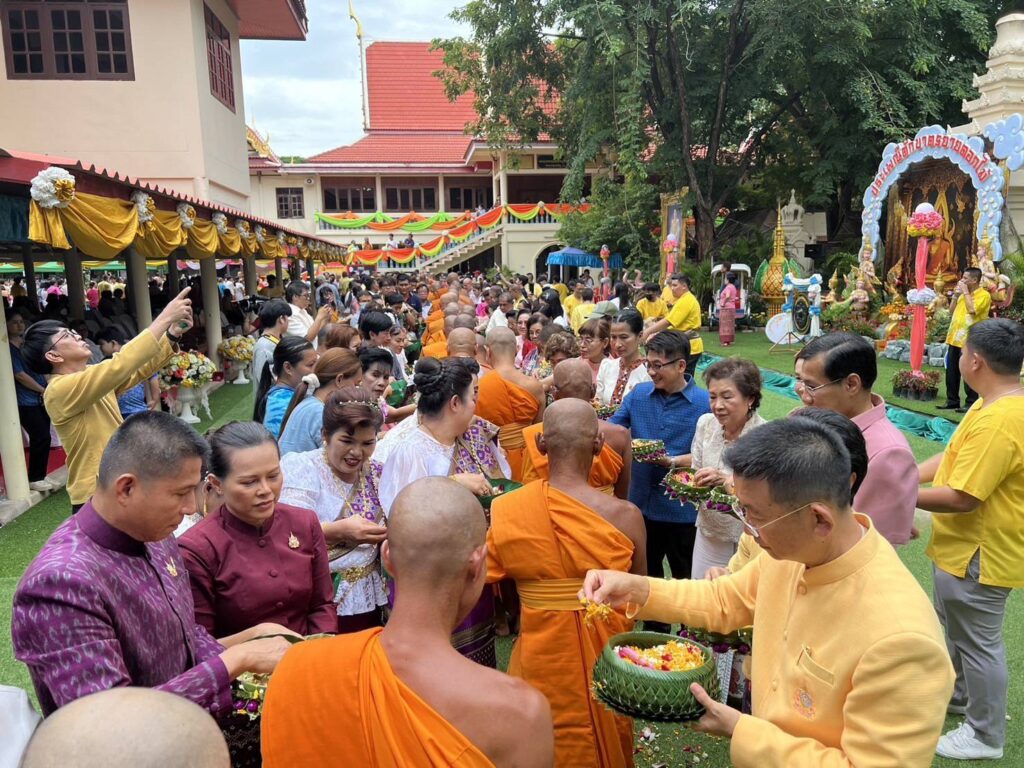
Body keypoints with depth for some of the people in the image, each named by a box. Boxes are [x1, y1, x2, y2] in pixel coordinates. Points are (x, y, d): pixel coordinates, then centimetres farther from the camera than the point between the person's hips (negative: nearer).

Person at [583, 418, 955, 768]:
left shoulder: (900, 639, -36)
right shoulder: (793, 550, -13)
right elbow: (725, 599, 3)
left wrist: (740, 733, -27)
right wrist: (637, 589, -10)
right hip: (767, 736, 6)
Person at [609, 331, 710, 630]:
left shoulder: (703, 403, -12)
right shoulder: (638, 394, 0)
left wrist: (672, 461, -27)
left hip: (682, 509, -4)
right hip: (642, 503, 4)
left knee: (686, 580, 14)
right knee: (646, 574, 21)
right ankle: (652, 631, 42)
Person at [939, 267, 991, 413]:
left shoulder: (984, 295, -9)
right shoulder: (964, 294, 16)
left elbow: (972, 310, -23)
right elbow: (952, 310, 20)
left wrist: (966, 292, -14)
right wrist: (956, 294, 8)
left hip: (970, 341, -8)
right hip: (955, 338, 8)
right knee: (951, 371, 10)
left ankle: (971, 403, 4)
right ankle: (952, 400, 18)